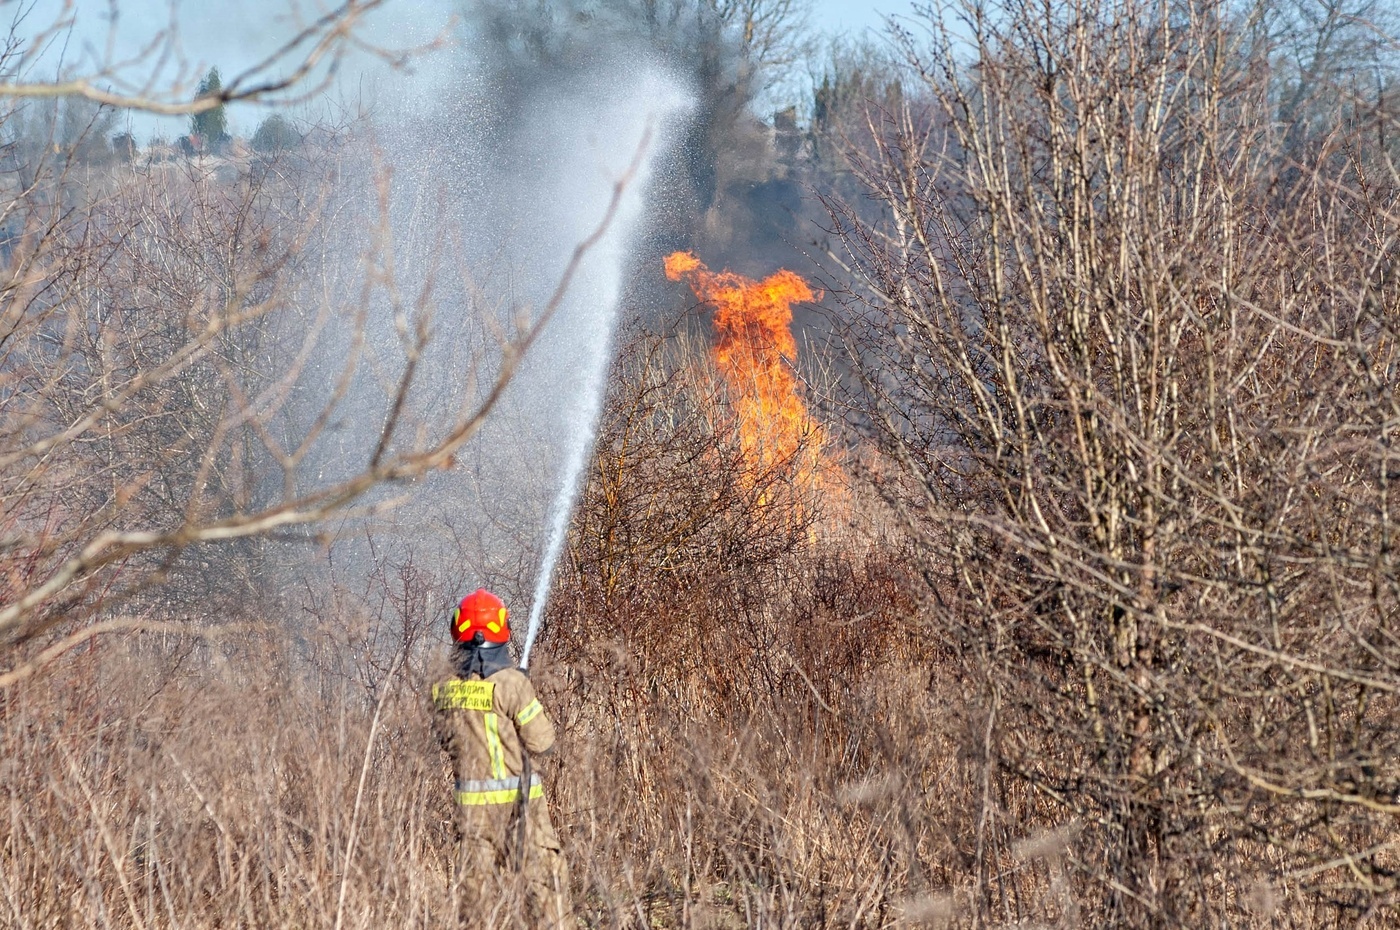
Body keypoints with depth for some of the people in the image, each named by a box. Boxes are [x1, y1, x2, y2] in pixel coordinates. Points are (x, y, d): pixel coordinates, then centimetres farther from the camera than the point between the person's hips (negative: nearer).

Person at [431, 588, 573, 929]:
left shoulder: (444, 690, 1)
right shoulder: (511, 683, -15)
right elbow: (542, 741, -10)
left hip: (470, 798, 4)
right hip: (517, 798, -4)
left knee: (472, 879, 11)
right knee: (544, 875, 1)